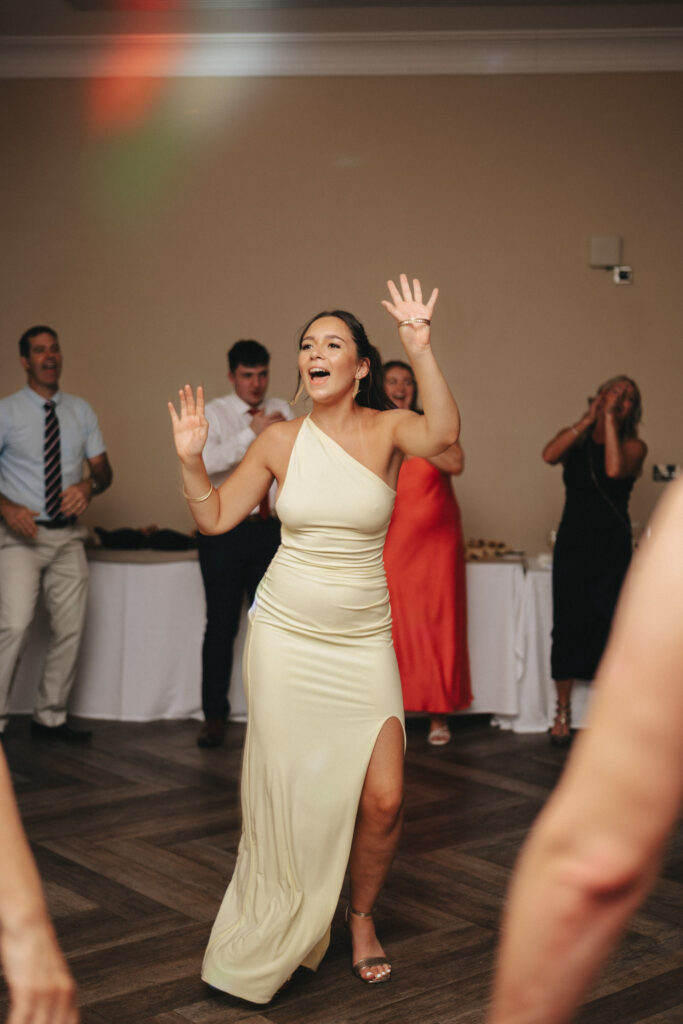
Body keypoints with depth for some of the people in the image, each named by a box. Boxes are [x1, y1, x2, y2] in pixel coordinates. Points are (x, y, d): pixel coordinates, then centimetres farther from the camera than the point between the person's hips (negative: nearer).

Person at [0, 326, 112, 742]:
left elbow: (103, 468, 11)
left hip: (68, 536, 5)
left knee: (70, 630, 7)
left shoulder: (81, 411, 10)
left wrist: (89, 486, -12)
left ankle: (51, 718, 21)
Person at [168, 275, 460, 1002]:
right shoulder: (280, 440, 0)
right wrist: (191, 461, -10)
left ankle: (361, 915, 24)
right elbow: (215, 518, 6)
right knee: (288, 790, 8)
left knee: (383, 797, -6)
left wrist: (419, 349, -38)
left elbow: (442, 435, -28)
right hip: (285, 634, 1)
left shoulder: (386, 428, -5)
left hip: (362, 640, -1)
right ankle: (278, 934, 31)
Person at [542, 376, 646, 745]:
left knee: (610, 625, -8)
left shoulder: (633, 446, 4)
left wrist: (609, 418, -12)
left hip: (611, 547, -1)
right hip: (572, 544, 2)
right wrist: (588, 418, -10)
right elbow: (550, 455, -12)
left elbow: (614, 469, -18)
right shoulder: (575, 438, 10)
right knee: (567, 625, 1)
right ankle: (562, 712, 12)